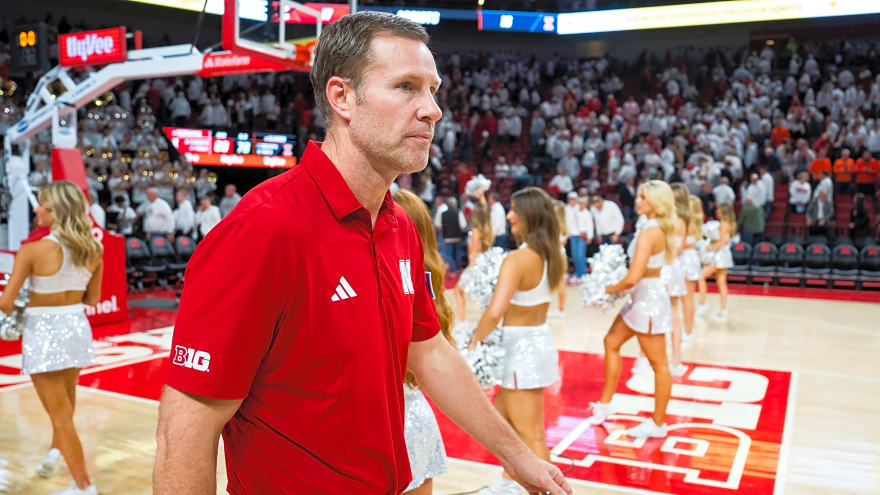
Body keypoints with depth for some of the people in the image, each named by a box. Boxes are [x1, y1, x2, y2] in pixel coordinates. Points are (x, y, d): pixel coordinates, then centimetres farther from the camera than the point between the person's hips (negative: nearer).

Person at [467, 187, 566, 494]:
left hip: (522, 347, -9)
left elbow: (495, 311, -33)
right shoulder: (553, 256, 2)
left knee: (531, 435, 3)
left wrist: (475, 340, -19)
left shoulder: (516, 259, -24)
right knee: (502, 417, 25)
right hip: (540, 340, 9)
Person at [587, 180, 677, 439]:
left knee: (658, 363, 2)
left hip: (649, 298, -11)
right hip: (643, 297, 11)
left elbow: (633, 278, -29)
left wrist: (609, 289, -11)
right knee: (611, 342, 18)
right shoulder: (659, 229, 7)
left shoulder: (649, 233, -23)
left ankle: (657, 424, 15)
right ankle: (605, 404, 29)